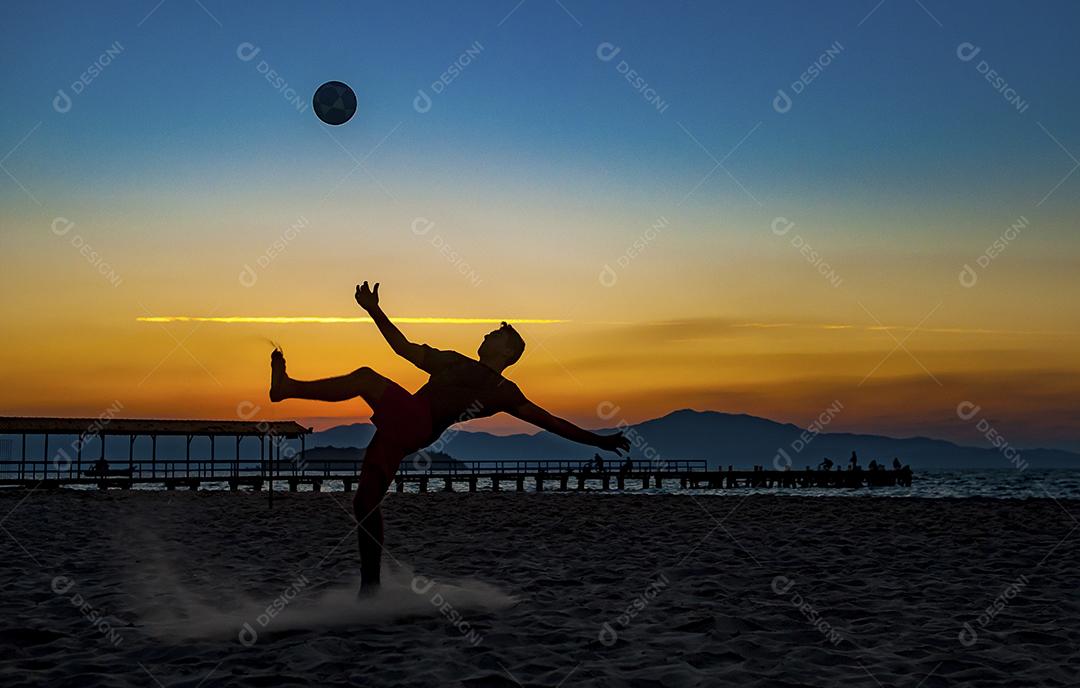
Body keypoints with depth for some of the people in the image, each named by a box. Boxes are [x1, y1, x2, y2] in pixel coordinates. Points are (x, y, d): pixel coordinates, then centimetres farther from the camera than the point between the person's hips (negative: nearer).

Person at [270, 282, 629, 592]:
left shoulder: (504, 392, 16)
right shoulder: (453, 361, 31)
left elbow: (547, 421, 15)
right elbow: (403, 347, 32)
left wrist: (596, 440, 9)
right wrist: (374, 310, 26)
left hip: (417, 424, -6)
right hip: (399, 428, 6)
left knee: (367, 377, -23)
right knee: (365, 502, 2)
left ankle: (287, 388, -18)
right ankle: (370, 586, 11)